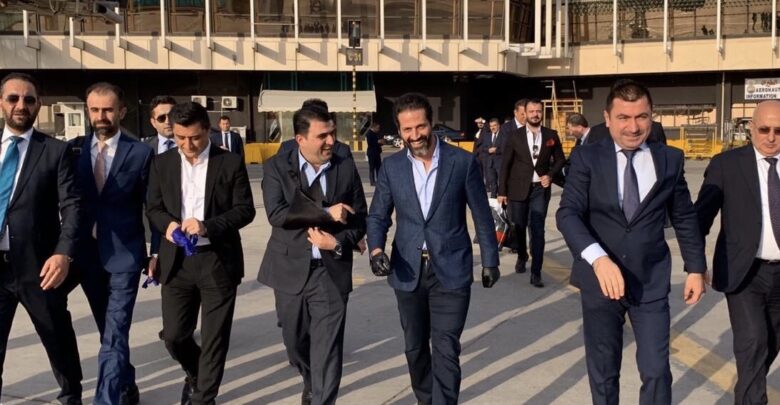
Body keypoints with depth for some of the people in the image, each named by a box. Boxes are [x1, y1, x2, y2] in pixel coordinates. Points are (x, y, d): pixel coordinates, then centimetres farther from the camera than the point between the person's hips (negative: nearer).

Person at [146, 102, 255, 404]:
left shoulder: (230, 163, -4)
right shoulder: (162, 163, 6)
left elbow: (245, 209, -5)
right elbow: (153, 208, 9)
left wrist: (208, 225, -20)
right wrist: (168, 224, -14)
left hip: (218, 260, -3)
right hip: (177, 260, 3)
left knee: (214, 337, 4)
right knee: (173, 334, 7)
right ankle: (195, 375, 39)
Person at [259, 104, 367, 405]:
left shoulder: (346, 168, 1)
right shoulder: (277, 167, -4)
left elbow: (359, 219, 4)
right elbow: (276, 213, -18)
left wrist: (339, 242, -15)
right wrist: (326, 213, -21)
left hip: (331, 272, -1)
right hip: (291, 270, 1)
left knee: (327, 350, -4)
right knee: (295, 342, 18)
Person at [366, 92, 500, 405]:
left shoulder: (463, 161, -6)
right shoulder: (391, 166, 0)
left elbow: (481, 215, 1)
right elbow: (378, 216, 4)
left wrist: (490, 261, 5)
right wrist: (376, 249, -16)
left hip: (451, 270, -3)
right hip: (407, 271, 3)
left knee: (446, 351, -4)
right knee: (415, 347, 17)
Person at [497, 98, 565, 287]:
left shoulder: (551, 135, 2)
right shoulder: (515, 136, -2)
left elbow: (560, 160, 11)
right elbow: (506, 164, 0)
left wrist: (550, 175, -7)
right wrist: (502, 191, -2)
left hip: (540, 188, 0)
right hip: (518, 188, 0)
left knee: (538, 230, -6)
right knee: (518, 227, 13)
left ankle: (536, 273, -2)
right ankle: (522, 256, 41)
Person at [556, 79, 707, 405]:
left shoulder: (671, 159, 2)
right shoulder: (586, 158, -6)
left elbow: (684, 218, 11)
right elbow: (568, 214, -16)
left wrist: (696, 268, 10)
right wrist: (597, 258, -31)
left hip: (651, 282, 1)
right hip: (599, 280, -1)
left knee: (656, 371, 2)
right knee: (603, 373, 14)